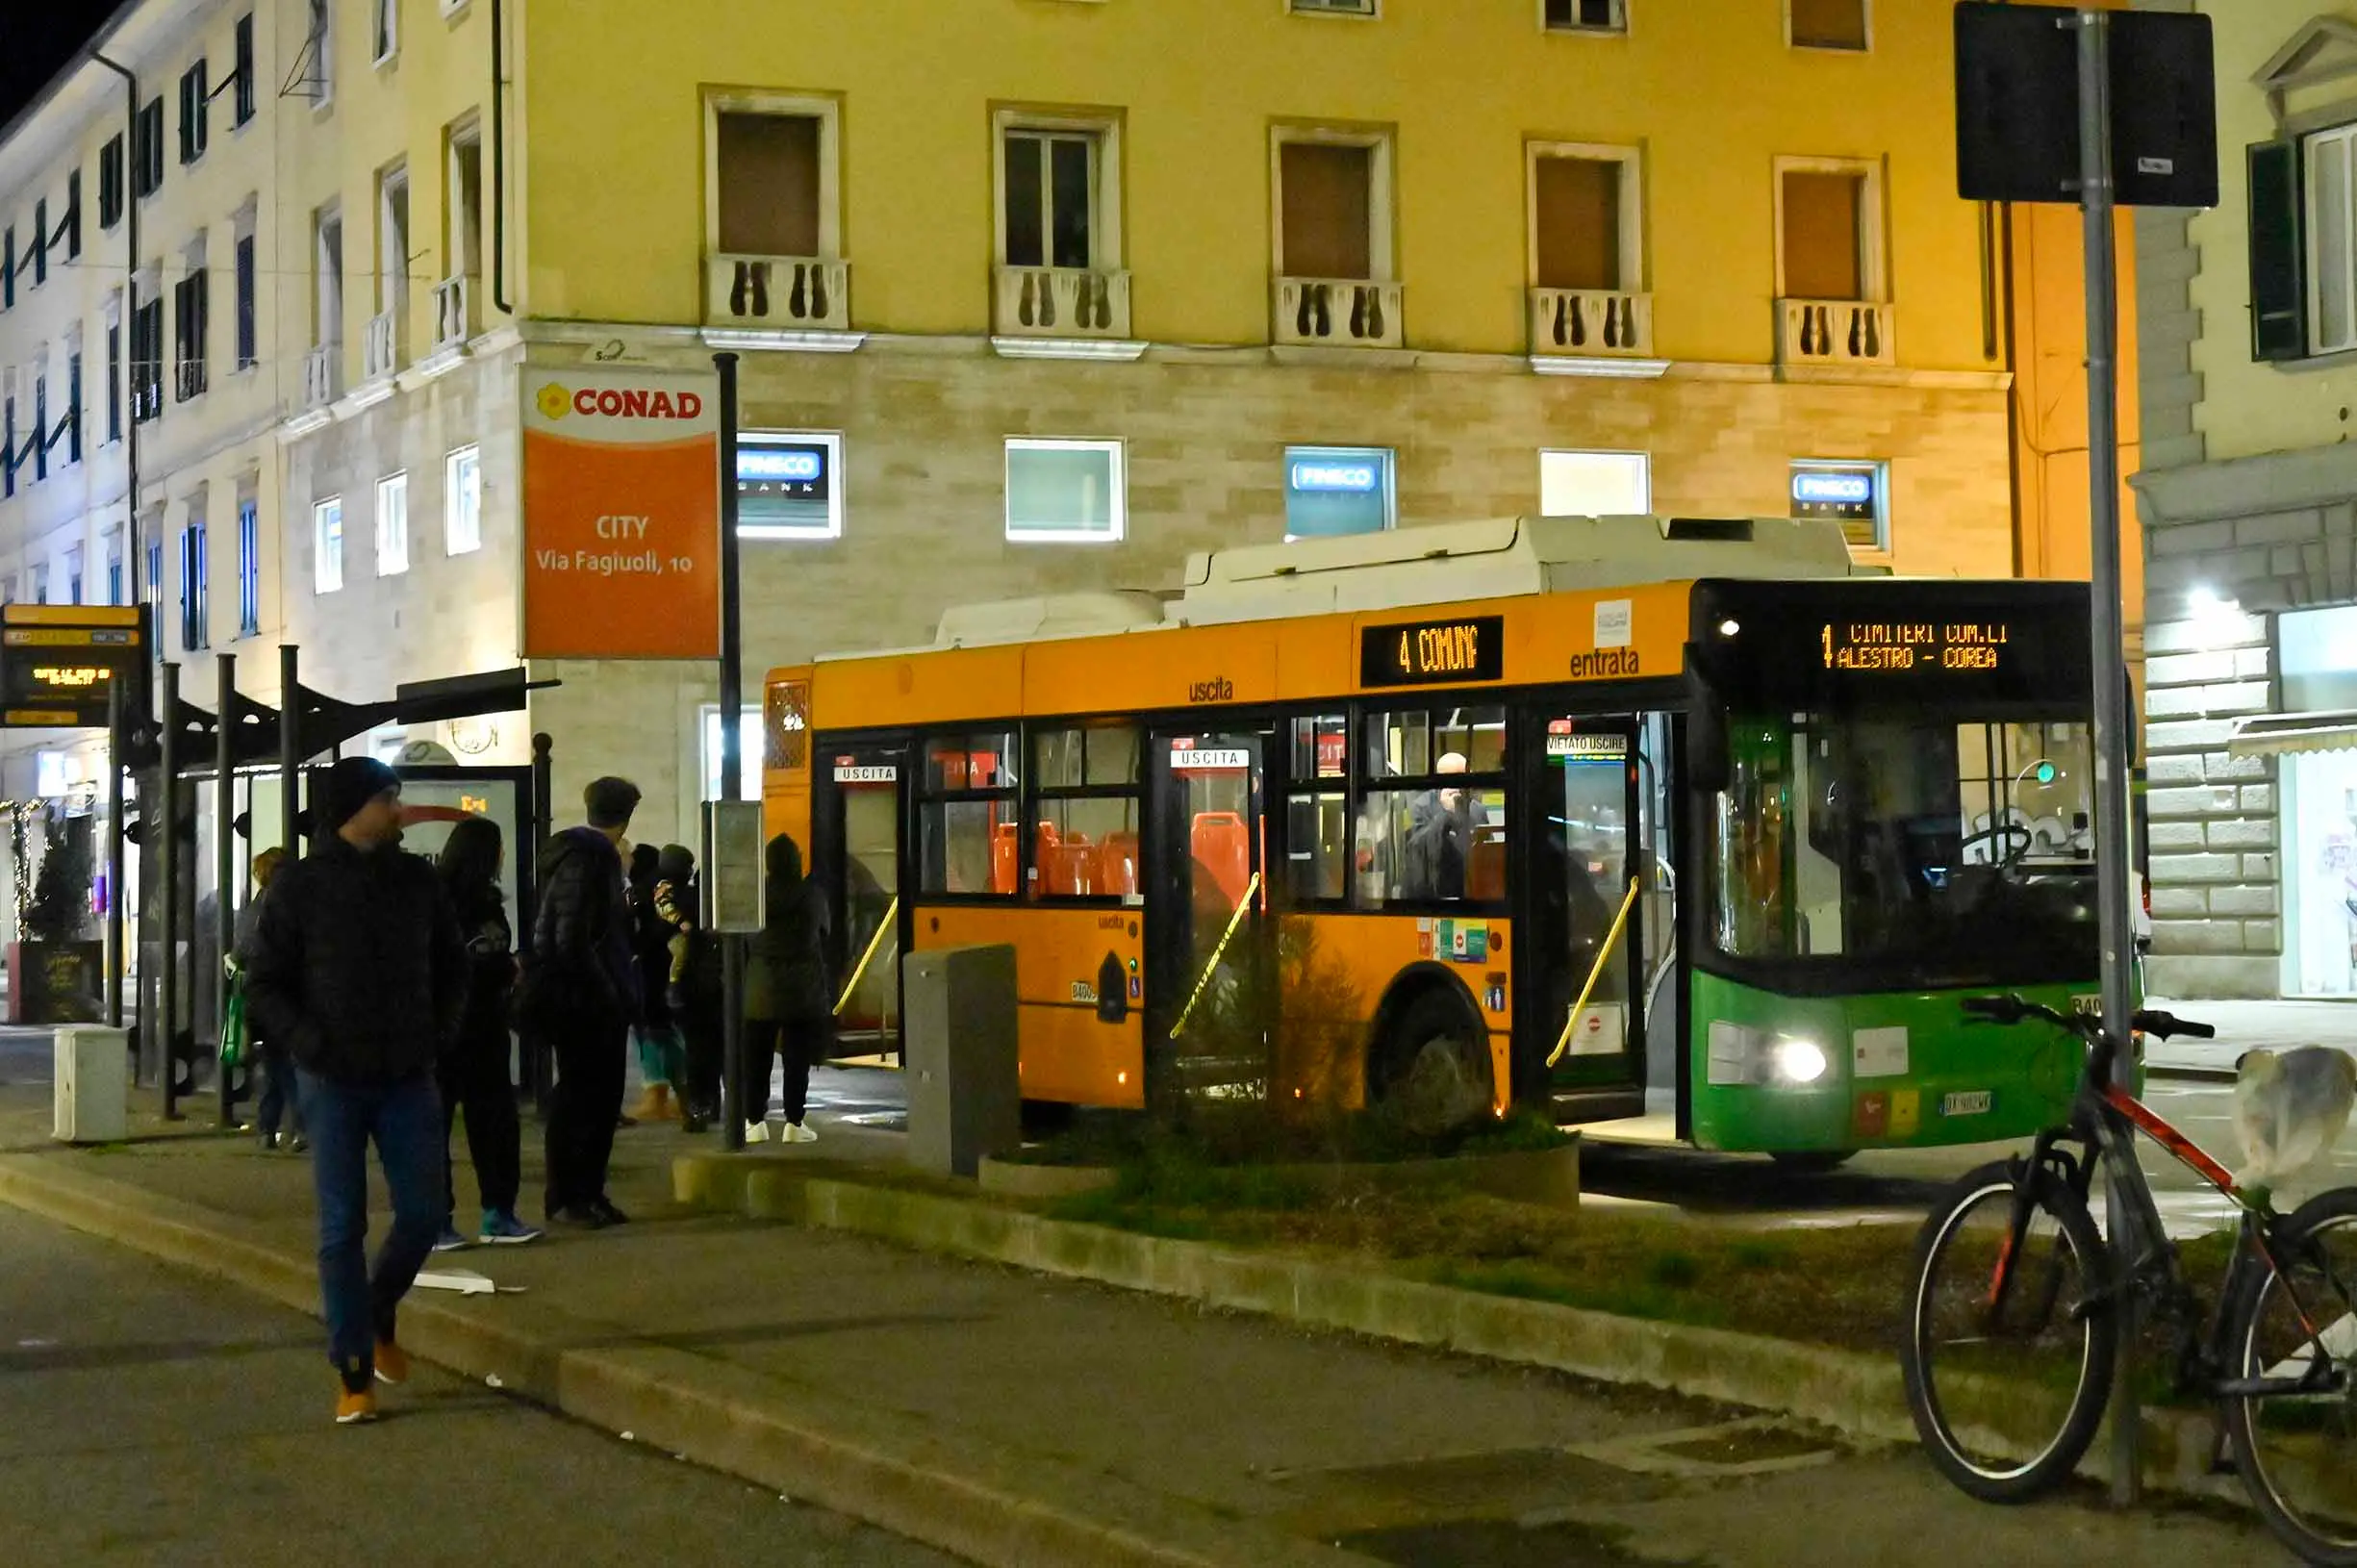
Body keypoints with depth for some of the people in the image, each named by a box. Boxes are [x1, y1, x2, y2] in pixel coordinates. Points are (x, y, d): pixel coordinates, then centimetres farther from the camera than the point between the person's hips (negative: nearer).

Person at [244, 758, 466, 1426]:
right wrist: (309, 1043, -14)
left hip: (408, 1079, 3)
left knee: (422, 1215, 1)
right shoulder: (301, 886, -4)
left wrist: (440, 1032, 3)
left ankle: (379, 1316, 29)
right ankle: (355, 1375, 5)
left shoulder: (417, 880, 5)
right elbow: (265, 985, -1)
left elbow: (452, 965, 17)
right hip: (334, 1084, -3)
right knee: (343, 1229, -1)